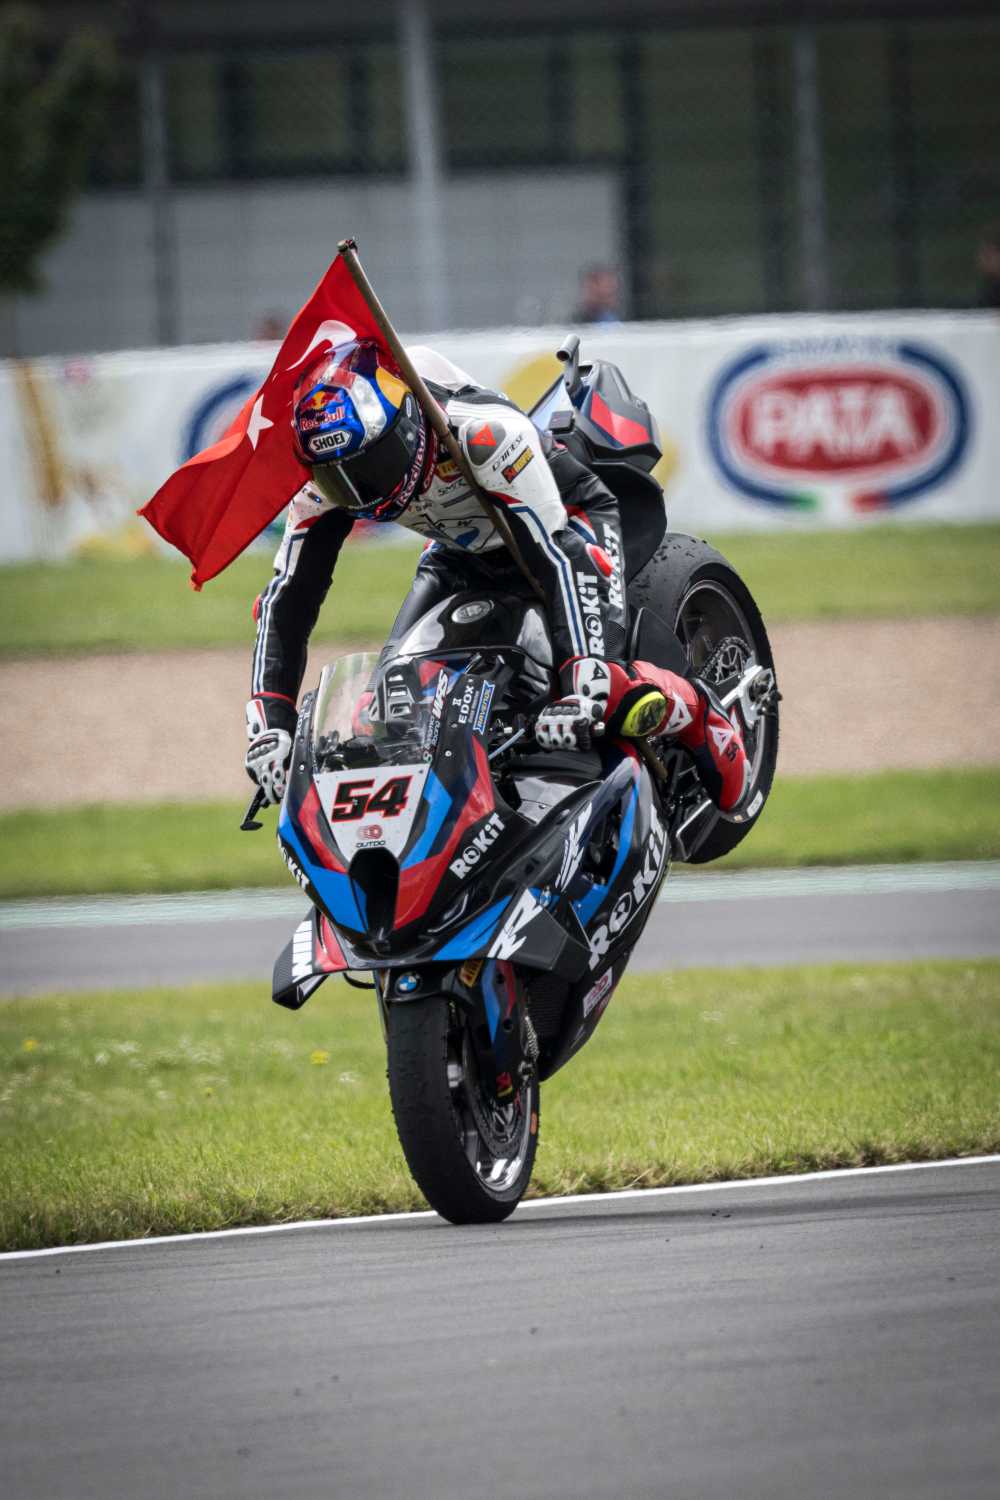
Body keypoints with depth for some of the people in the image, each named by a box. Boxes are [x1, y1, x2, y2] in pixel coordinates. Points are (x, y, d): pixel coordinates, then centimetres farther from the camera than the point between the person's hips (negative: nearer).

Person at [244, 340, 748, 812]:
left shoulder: (485, 433, -40)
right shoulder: (323, 486, -22)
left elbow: (561, 556, -42)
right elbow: (286, 600, -19)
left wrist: (584, 689, -49)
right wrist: (268, 725, -31)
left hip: (569, 522, -6)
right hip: (463, 555, 6)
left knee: (609, 690, -27)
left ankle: (701, 712, 4)